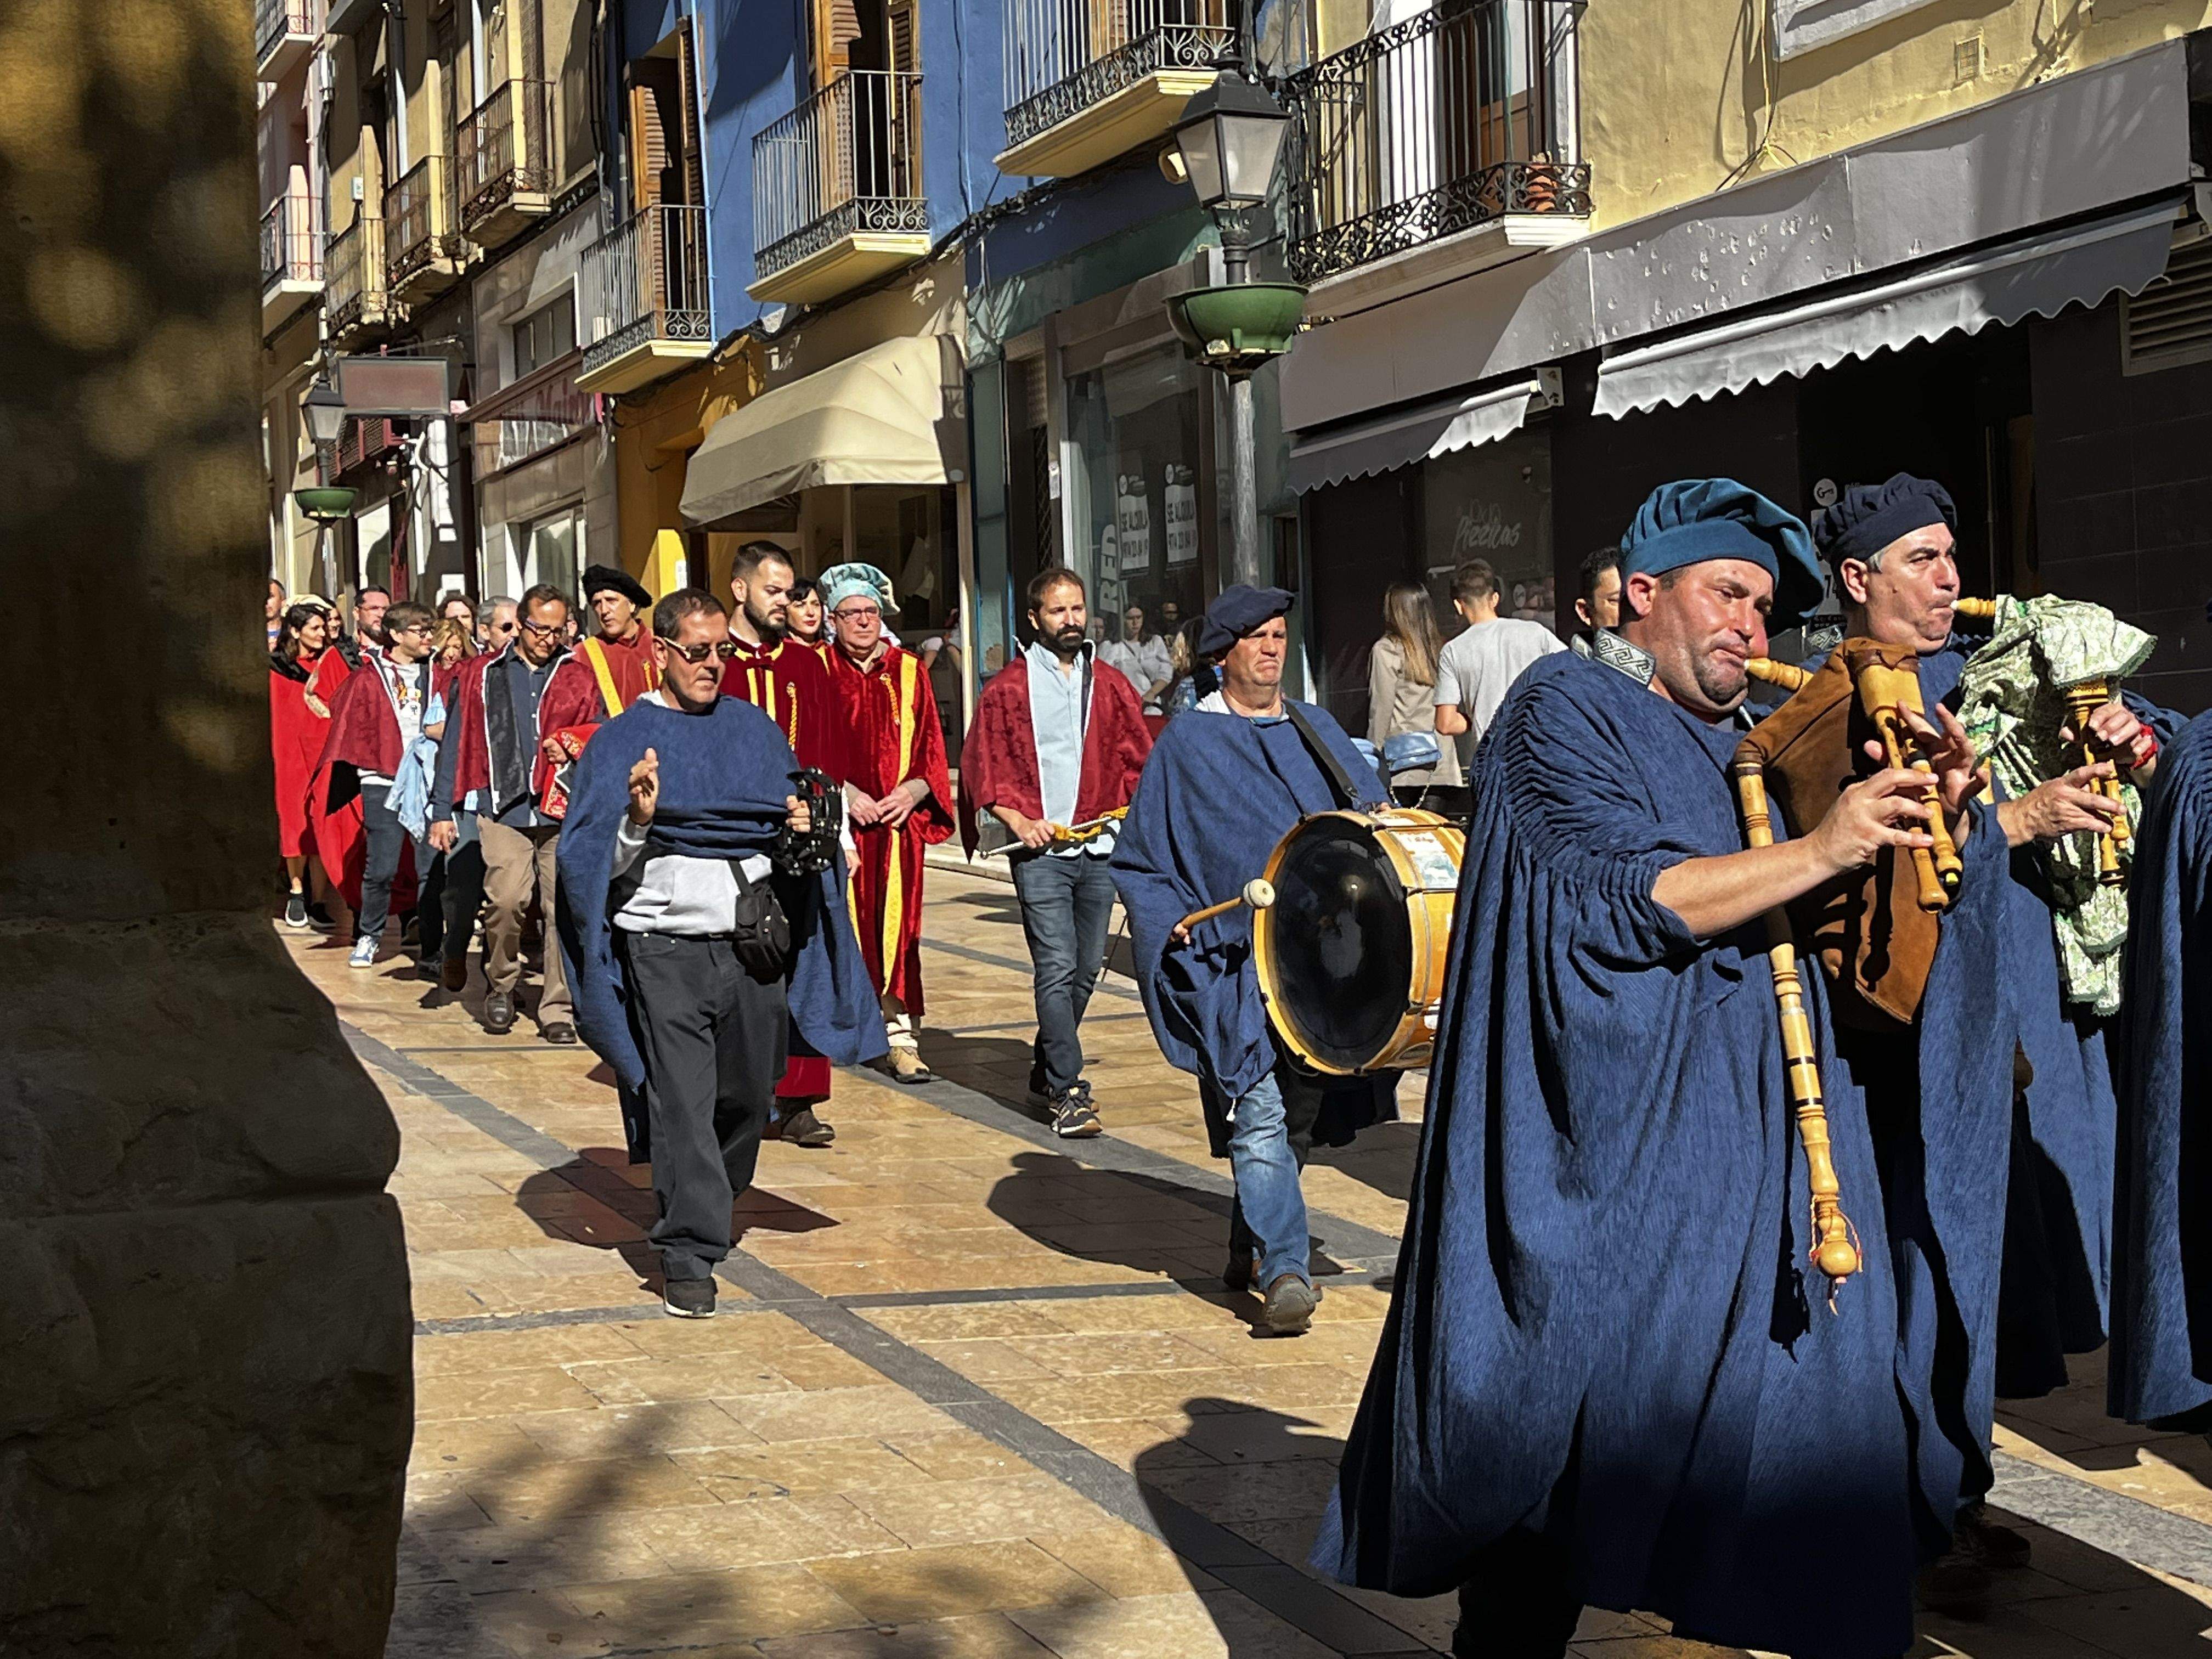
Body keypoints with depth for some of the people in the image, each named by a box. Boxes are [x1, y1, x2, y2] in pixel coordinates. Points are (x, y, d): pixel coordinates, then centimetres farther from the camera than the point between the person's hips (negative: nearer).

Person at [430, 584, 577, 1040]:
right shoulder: (482, 675, 11)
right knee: (507, 899, -14)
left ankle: (558, 1008, 4)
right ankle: (501, 987, 9)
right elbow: (454, 744, 12)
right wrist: (441, 810, 7)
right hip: (504, 810, -1)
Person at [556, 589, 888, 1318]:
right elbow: (600, 861, -3)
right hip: (666, 949, -4)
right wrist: (638, 819, -22)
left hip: (755, 944, 4)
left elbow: (789, 815, 22)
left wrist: (804, 827, -1)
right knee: (681, 1102, -7)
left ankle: (713, 1206, 37)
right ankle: (688, 1255, -3)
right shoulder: (622, 739, 2)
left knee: (748, 1094, 12)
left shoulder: (755, 728, 13)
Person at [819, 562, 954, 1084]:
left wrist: (912, 791, -6)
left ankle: (900, 1034, 0)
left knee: (895, 925, -1)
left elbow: (931, 748, 11)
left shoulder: (909, 671, 10)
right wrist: (845, 794, -11)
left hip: (898, 822, 2)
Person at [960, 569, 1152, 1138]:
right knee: (1057, 969, -11)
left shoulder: (1111, 684, 12)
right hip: (1040, 849, -4)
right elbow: (984, 772, 2)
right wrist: (1019, 822, -12)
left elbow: (1139, 760, 15)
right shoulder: (1007, 690, 2)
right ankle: (1066, 1092, -9)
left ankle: (1046, 1065, 28)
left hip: (1100, 847, 4)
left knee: (1087, 968, 10)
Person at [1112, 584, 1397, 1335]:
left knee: (1302, 1110, 9)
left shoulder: (1315, 730, 16)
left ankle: (1250, 1244, 25)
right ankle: (1285, 1269, -18)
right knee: (1260, 1115, -14)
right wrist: (1174, 927, -8)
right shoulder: (1188, 742, 4)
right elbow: (1140, 859, 6)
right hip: (1235, 962, -5)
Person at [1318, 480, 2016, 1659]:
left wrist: (1941, 815, -1)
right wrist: (1819, 851, -22)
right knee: (1563, 1435, -3)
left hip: (1762, 1166, 7)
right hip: (1616, 1156, -7)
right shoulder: (1566, 710, -2)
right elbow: (1621, 897, -17)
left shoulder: (1749, 746, 19)